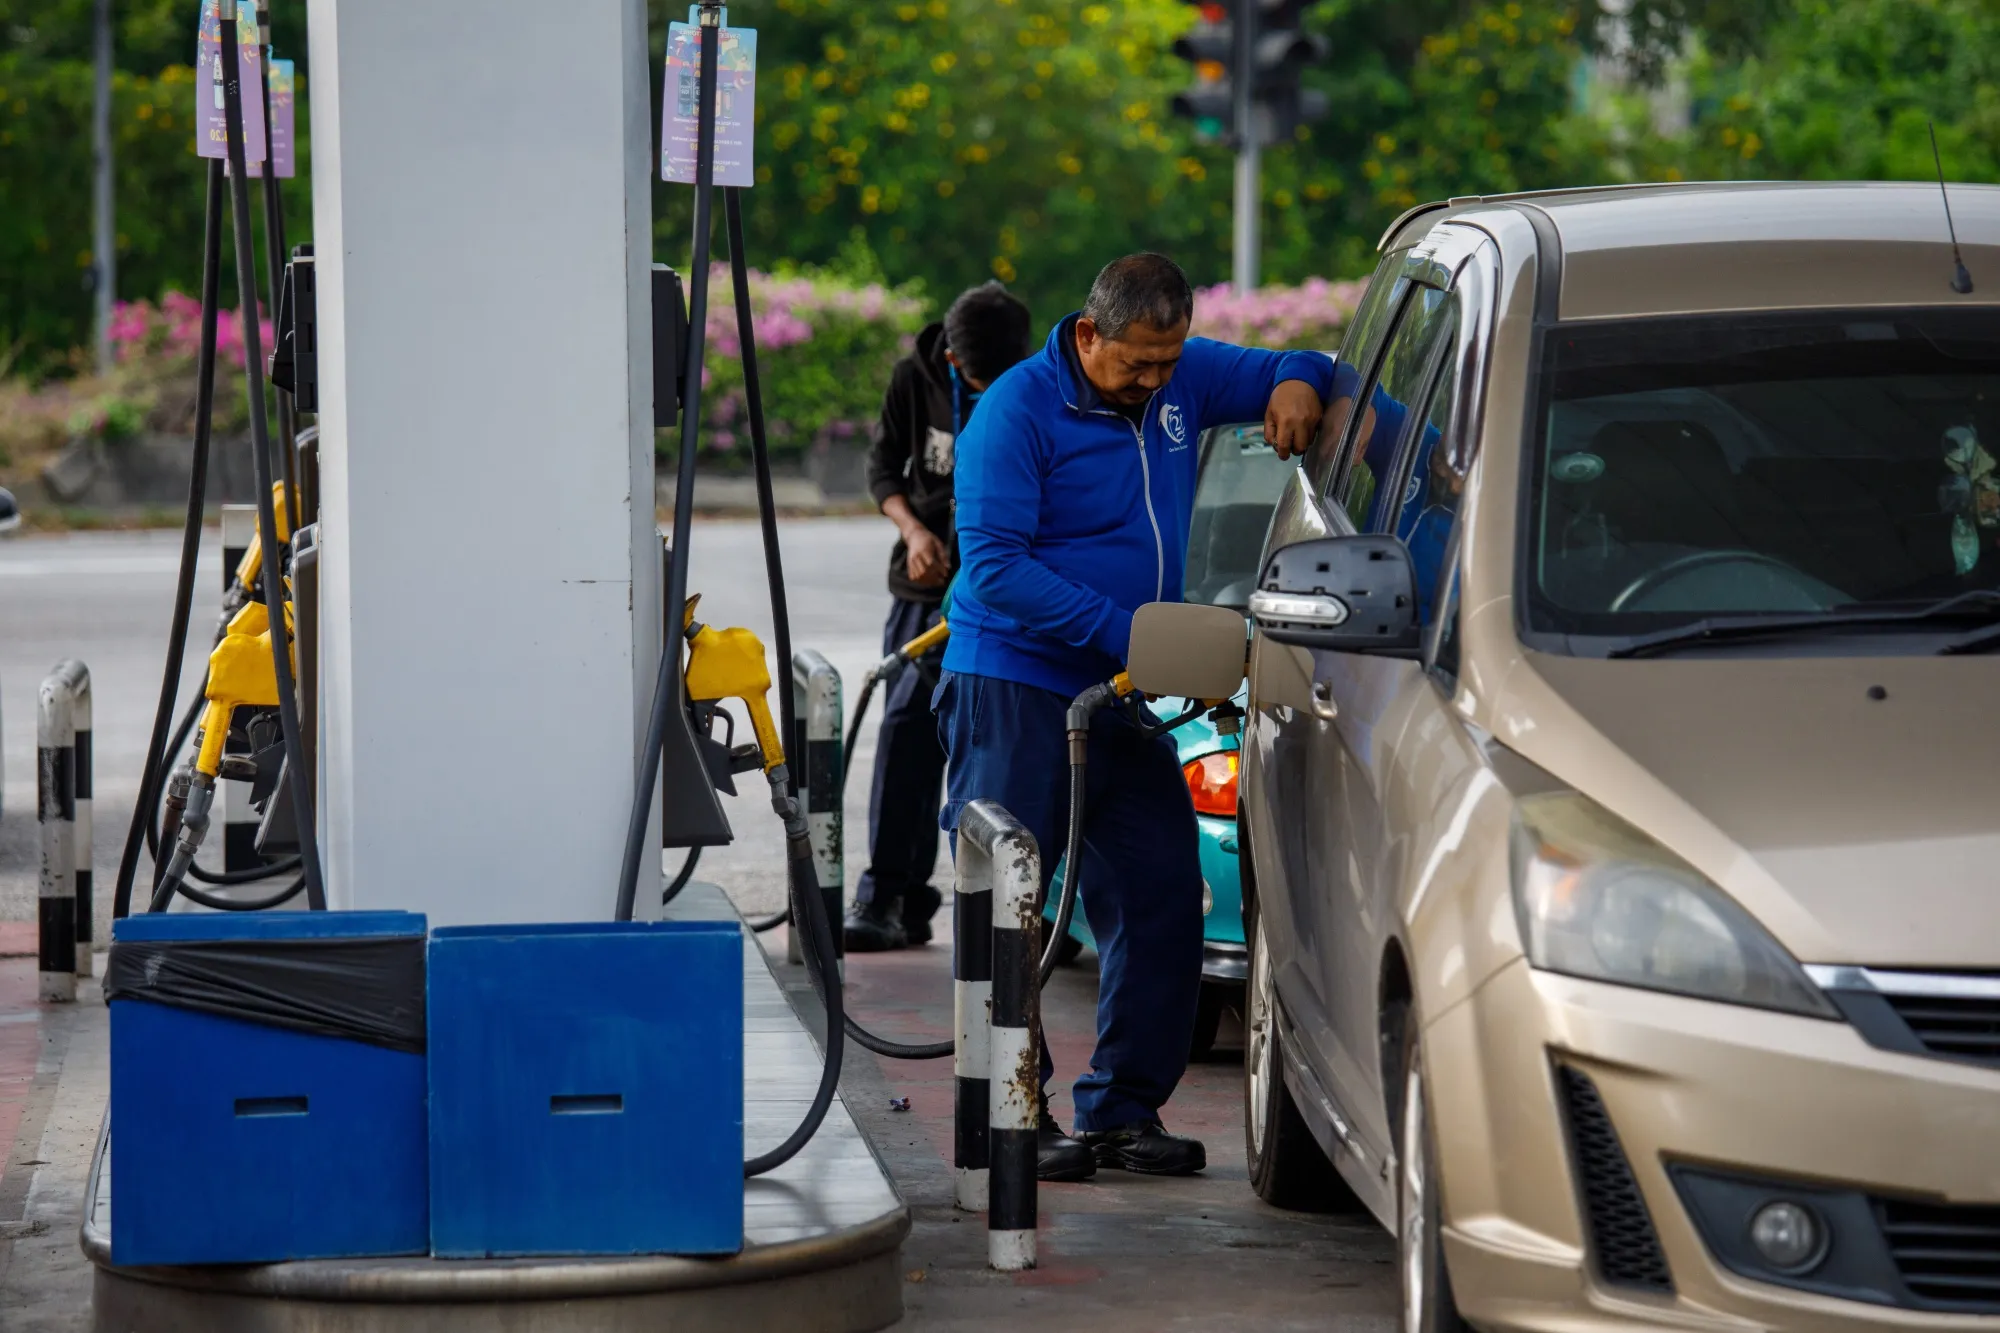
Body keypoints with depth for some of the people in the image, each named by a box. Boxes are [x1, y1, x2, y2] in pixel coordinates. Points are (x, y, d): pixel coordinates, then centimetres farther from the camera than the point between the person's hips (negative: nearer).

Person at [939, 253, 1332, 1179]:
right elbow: (993, 566, -19)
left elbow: (1297, 371, 22)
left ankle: (1122, 1108, 12)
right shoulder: (1018, 410, -12)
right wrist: (1127, 632, -24)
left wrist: (1295, 386, -5)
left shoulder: (1184, 381, 7)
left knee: (1160, 897, 4)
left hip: (1123, 695, 7)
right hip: (1015, 687, -7)